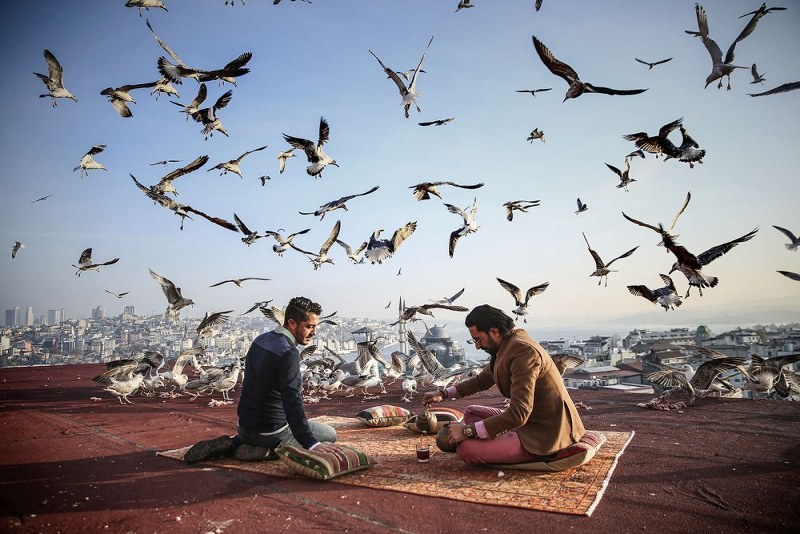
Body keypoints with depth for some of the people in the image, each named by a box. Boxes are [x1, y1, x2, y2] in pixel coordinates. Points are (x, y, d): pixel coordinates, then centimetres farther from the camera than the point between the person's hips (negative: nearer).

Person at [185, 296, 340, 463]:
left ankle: (230, 444, 12)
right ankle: (269, 451, -7)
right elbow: (292, 403, -32)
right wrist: (311, 444, -33)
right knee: (330, 434, 6)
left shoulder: (261, 340, 3)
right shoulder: (288, 353, -24)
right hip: (271, 429, -8)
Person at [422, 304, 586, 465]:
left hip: (545, 433, -10)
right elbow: (482, 380, 23)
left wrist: (468, 430, -24)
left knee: (466, 449, -20)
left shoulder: (523, 350, -25)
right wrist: (444, 394, 13)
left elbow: (519, 414, -30)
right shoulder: (507, 346, 5)